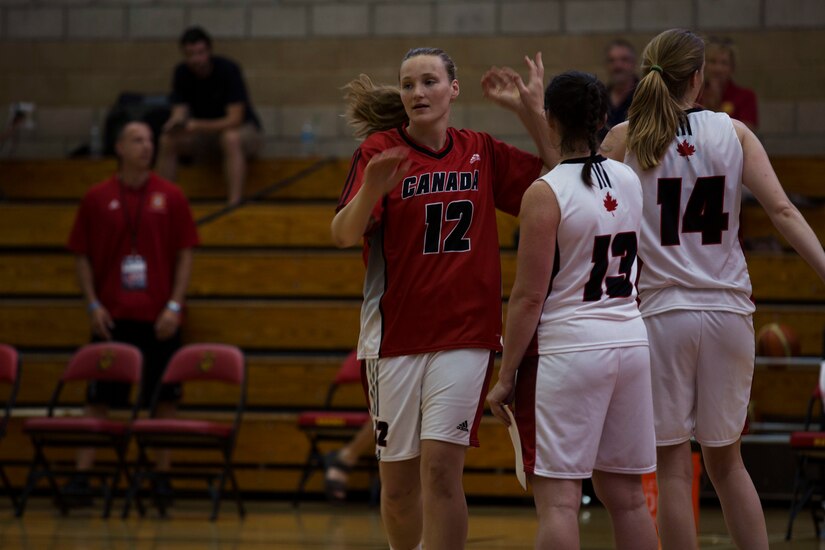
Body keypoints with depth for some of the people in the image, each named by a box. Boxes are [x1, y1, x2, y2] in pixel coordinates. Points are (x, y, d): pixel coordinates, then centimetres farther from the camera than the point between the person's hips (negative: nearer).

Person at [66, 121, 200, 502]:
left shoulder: (170, 197, 3)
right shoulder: (97, 199, 3)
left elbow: (184, 253, 3)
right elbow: (82, 256, 6)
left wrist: (175, 305, -6)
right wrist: (93, 305, -4)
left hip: (159, 319, 0)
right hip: (111, 315, 0)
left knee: (164, 399, 2)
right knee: (99, 399, 0)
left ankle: (162, 475, 10)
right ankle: (81, 474, 1)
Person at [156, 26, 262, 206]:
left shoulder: (228, 70, -22)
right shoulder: (182, 73, -6)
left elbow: (235, 119, -26)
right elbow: (179, 113, -8)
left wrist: (197, 126, -35)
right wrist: (175, 124, -34)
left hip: (244, 130, -5)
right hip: (205, 134, 5)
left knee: (231, 138, -39)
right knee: (168, 141, -19)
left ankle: (235, 203, -44)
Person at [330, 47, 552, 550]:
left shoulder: (481, 152, 5)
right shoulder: (381, 150, -4)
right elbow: (344, 235, -15)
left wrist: (533, 111, -1)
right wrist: (370, 191, -35)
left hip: (464, 334, 1)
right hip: (393, 335, 0)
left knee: (441, 467, -12)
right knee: (398, 483, 8)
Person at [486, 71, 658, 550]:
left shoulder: (544, 194, -11)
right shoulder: (630, 181, 6)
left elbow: (529, 297, -12)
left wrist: (506, 377, -6)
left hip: (568, 349, -7)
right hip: (631, 341, 7)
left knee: (557, 500, -6)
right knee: (626, 496, 12)